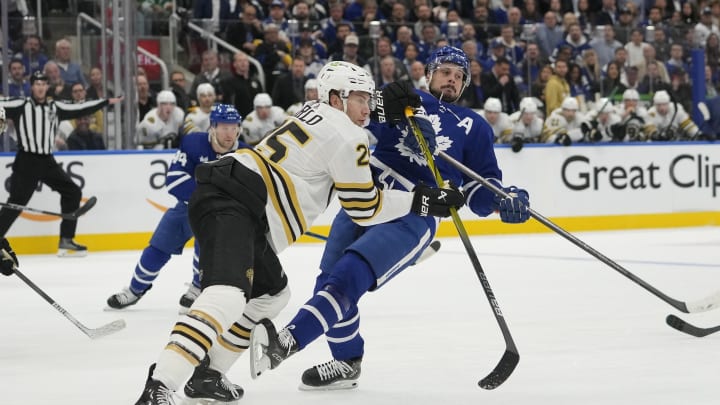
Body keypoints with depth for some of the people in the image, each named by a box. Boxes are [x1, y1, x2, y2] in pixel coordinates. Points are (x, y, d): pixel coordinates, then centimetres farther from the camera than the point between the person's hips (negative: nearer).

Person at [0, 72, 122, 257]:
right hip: (26, 161, -6)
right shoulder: (20, 106, -4)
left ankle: (66, 241, 9)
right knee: (16, 202, -12)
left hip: (47, 161, 6)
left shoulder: (55, 107, 11)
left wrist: (106, 102, 20)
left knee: (72, 192, 4)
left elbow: (79, 109, 17)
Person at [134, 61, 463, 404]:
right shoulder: (346, 137, -5)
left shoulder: (315, 113, 21)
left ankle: (206, 375, 23)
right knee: (228, 296, -29)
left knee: (272, 292, 24)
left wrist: (384, 109, 26)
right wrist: (423, 201, 8)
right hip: (230, 208, -11)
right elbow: (364, 208, 0)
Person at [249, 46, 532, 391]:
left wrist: (505, 200, -11)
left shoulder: (474, 128, 12)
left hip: (412, 218, -4)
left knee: (346, 277, -22)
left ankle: (287, 342, -37)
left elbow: (480, 192, 11)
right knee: (329, 280, 2)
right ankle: (347, 363, 22)